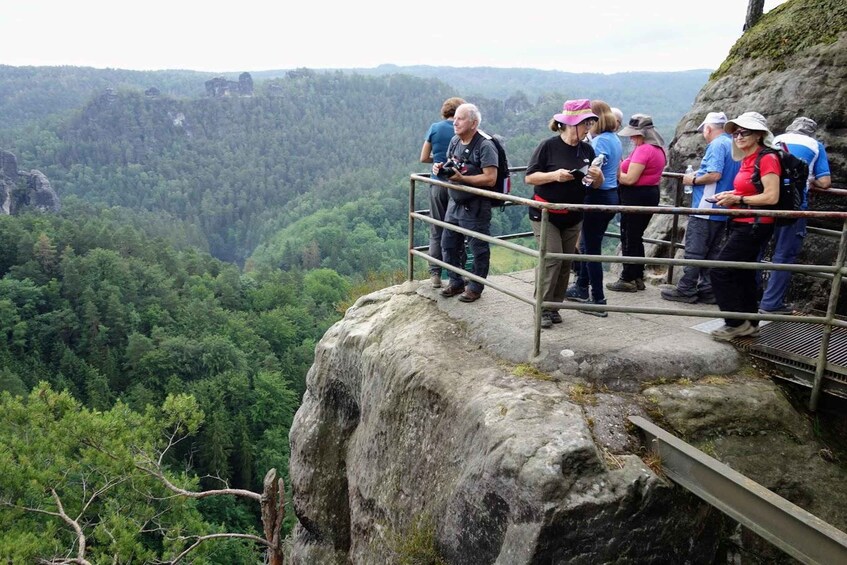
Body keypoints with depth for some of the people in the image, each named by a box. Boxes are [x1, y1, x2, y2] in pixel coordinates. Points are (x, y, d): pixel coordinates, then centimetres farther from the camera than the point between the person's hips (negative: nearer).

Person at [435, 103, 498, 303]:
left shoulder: (485, 146, -16)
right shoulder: (455, 141, 8)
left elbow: (490, 179, -22)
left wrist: (462, 178, -27)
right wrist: (440, 168, 0)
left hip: (476, 207, -8)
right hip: (455, 203, 8)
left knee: (478, 249, 4)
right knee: (448, 244, 14)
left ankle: (475, 287, 19)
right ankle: (456, 282, 31)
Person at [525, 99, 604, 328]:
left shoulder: (587, 150, 5)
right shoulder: (548, 146, -10)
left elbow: (596, 185, 11)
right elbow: (529, 177, -10)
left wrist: (598, 176, -12)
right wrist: (554, 175, -25)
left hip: (573, 217, 5)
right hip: (545, 214, -5)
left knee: (566, 263, 8)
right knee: (552, 260, -12)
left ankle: (554, 306, 19)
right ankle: (542, 309, -1)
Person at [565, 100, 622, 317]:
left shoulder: (600, 141, -17)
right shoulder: (615, 139, 12)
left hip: (598, 198, -10)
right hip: (611, 196, 10)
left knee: (592, 249, -3)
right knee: (587, 244, 21)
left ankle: (598, 301, 2)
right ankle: (581, 288, 35)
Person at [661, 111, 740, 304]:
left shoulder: (717, 145, -13)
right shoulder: (733, 145, 16)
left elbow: (714, 174, -24)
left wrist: (693, 180, -8)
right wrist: (698, 176, 19)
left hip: (706, 209, -9)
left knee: (694, 251, -3)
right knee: (712, 252, 12)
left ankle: (686, 290, 1)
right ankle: (707, 290, 15)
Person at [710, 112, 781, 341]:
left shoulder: (767, 159, -13)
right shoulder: (746, 159, 12)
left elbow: (771, 197, -20)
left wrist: (738, 199, -17)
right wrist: (730, 196, 10)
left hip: (755, 226, -9)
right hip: (740, 224, 9)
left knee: (720, 271, -11)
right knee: (742, 274, 14)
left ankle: (736, 323, -1)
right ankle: (749, 323, 24)